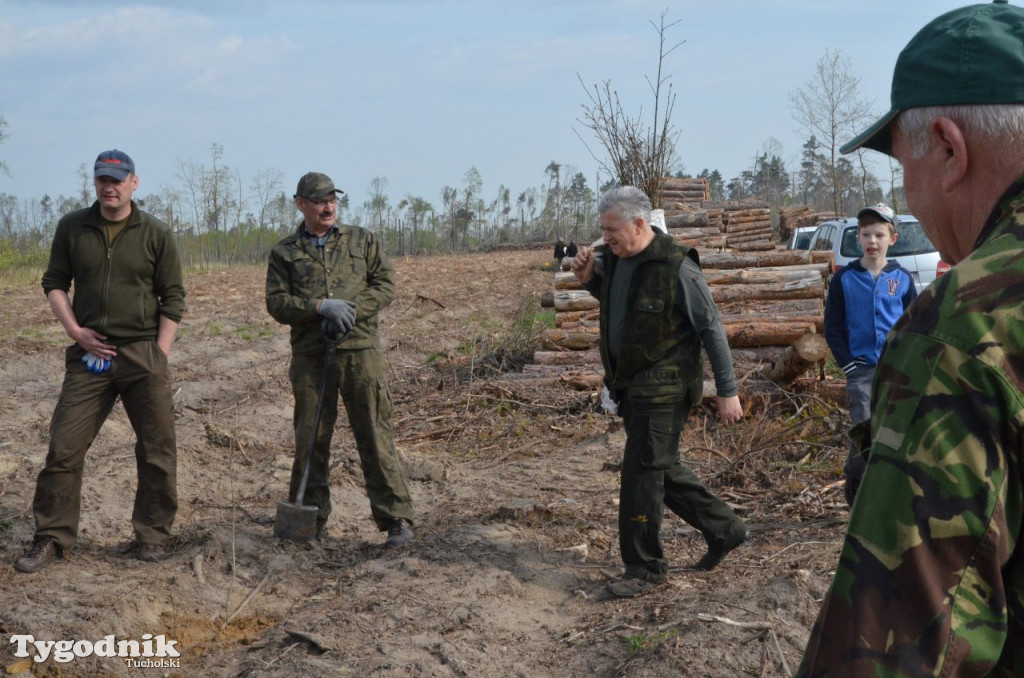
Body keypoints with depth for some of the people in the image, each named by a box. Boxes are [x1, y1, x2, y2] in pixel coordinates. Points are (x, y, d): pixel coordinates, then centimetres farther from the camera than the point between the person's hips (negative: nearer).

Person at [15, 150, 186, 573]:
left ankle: (152, 535, 17)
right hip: (89, 354, 1)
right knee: (64, 447, -1)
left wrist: (160, 355, -4)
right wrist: (75, 331, -2)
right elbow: (54, 283, 12)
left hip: (143, 354, -1)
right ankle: (51, 538, 9)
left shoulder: (155, 233, 1)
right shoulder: (71, 228, 6)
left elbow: (172, 298, 3)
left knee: (157, 449, 3)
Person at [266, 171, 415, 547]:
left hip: (360, 350, -1)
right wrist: (320, 306, -14)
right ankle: (310, 519, 18)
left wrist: (352, 310, -11)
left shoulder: (362, 240, 12)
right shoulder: (284, 252, 11)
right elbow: (276, 302, 1)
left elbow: (385, 284, 5)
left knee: (375, 434, -4)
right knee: (310, 438, 7)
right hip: (309, 354, 1)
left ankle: (395, 517, -2)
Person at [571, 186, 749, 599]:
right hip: (629, 386, 8)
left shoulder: (675, 267, -18)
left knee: (642, 472, -6)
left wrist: (727, 391, -13)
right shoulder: (611, 258, 5)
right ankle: (724, 529, 31)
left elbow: (712, 329, -13)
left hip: (663, 388, -8)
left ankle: (644, 568, 6)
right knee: (662, 470, 15)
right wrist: (588, 278, 5)